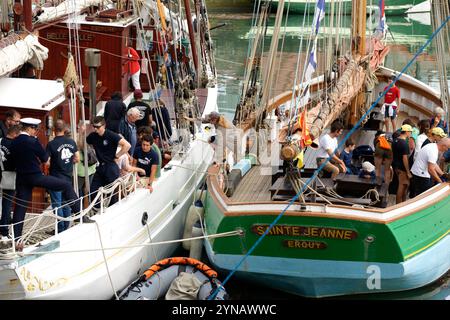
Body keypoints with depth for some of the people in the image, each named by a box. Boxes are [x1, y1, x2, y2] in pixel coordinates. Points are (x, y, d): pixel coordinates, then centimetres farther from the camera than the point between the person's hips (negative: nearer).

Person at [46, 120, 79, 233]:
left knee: (57, 204, 2)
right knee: (66, 203, 15)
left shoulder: (51, 144, -16)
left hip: (56, 177, -5)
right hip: (68, 176, 5)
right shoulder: (71, 142, -1)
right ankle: (66, 227, 21)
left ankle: (60, 229, 4)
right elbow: (77, 159, 6)